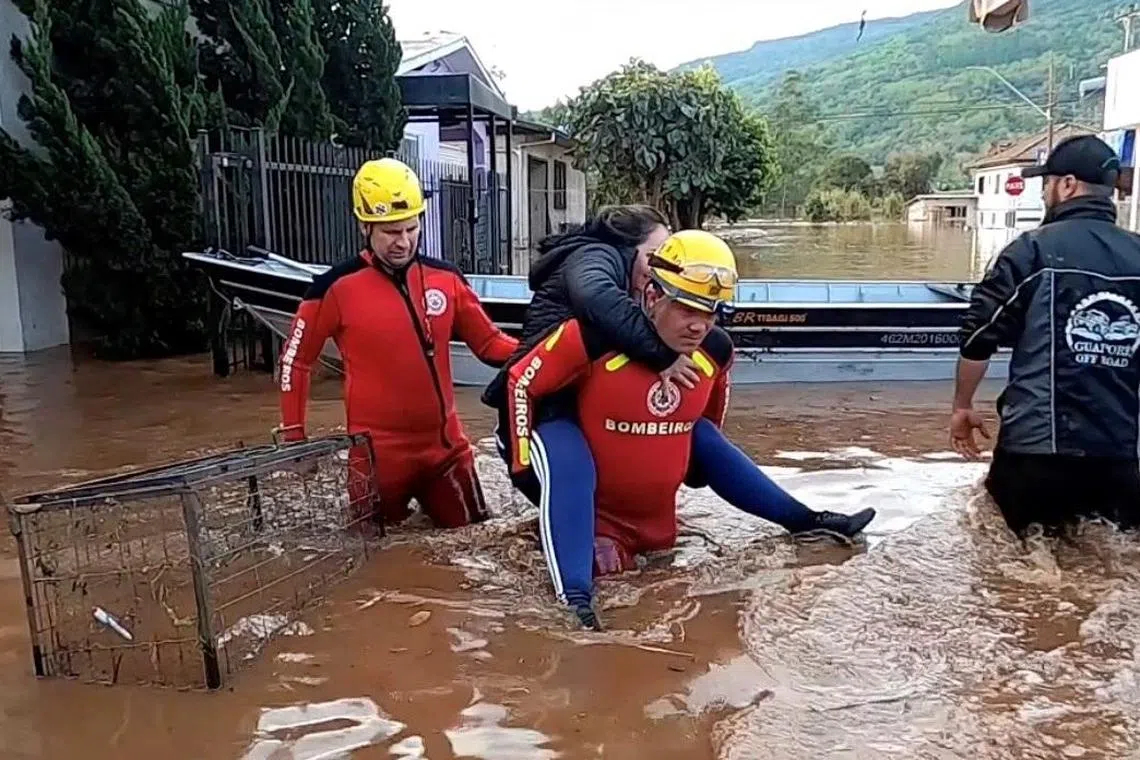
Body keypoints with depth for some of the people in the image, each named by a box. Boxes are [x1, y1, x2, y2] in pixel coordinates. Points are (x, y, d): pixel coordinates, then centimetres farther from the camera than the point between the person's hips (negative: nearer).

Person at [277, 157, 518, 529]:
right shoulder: (337, 287, -10)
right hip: (378, 452, -3)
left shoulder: (446, 278, 1)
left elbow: (489, 341, 6)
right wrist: (293, 435, 0)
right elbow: (296, 358, 0)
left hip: (445, 445, 4)